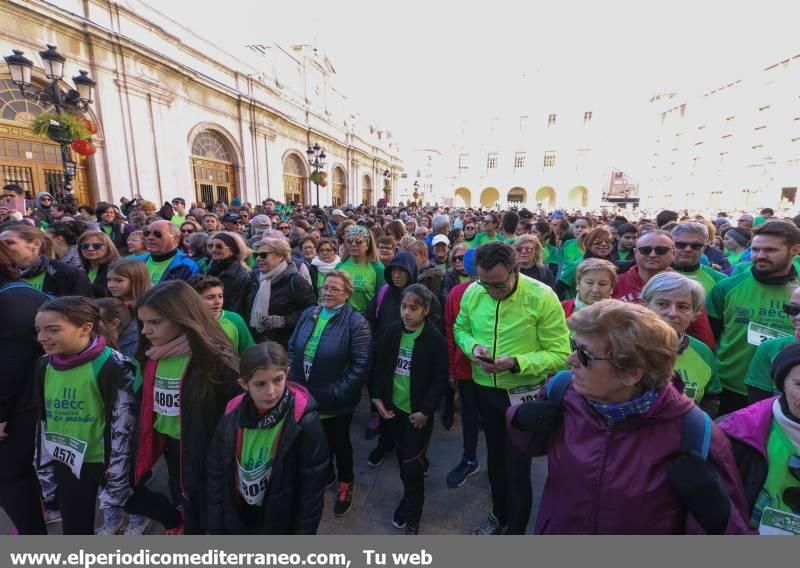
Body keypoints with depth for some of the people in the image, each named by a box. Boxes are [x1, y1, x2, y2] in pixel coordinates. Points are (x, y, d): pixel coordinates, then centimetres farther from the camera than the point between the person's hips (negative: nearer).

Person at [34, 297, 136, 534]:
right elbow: (43, 420, 12)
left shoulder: (112, 367, -22)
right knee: (75, 529, 20)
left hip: (106, 462, -6)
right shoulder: (44, 366, 0)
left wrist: (114, 493, -15)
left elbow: (122, 428, -18)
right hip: (66, 463, 7)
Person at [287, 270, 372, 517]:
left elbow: (361, 366, -21)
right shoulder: (308, 314, 0)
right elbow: (292, 347, 7)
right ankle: (325, 472, 54)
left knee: (338, 442, 17)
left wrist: (336, 394, -21)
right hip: (306, 395, 5)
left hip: (336, 401, -5)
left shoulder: (356, 322, -19)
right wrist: (292, 378, -4)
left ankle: (345, 484, 44)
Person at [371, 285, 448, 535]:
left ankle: (412, 515, 25)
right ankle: (410, 498, 41)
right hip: (393, 407, 4)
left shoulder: (434, 338, -16)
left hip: (419, 412, -4)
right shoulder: (392, 333, -3)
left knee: (412, 464, 4)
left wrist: (426, 410, -14)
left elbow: (440, 378, -12)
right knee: (402, 458, 18)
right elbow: (379, 367, 5)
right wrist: (377, 397, 0)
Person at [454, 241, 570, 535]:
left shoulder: (542, 297, -22)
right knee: (495, 457, 25)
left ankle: (516, 530, 37)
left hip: (523, 393, -4)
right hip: (485, 390, 5)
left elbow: (560, 354, -19)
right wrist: (473, 347, -15)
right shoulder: (472, 292, -9)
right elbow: (460, 329, 6)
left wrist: (516, 363, -32)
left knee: (517, 466, 10)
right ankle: (499, 514, 52)